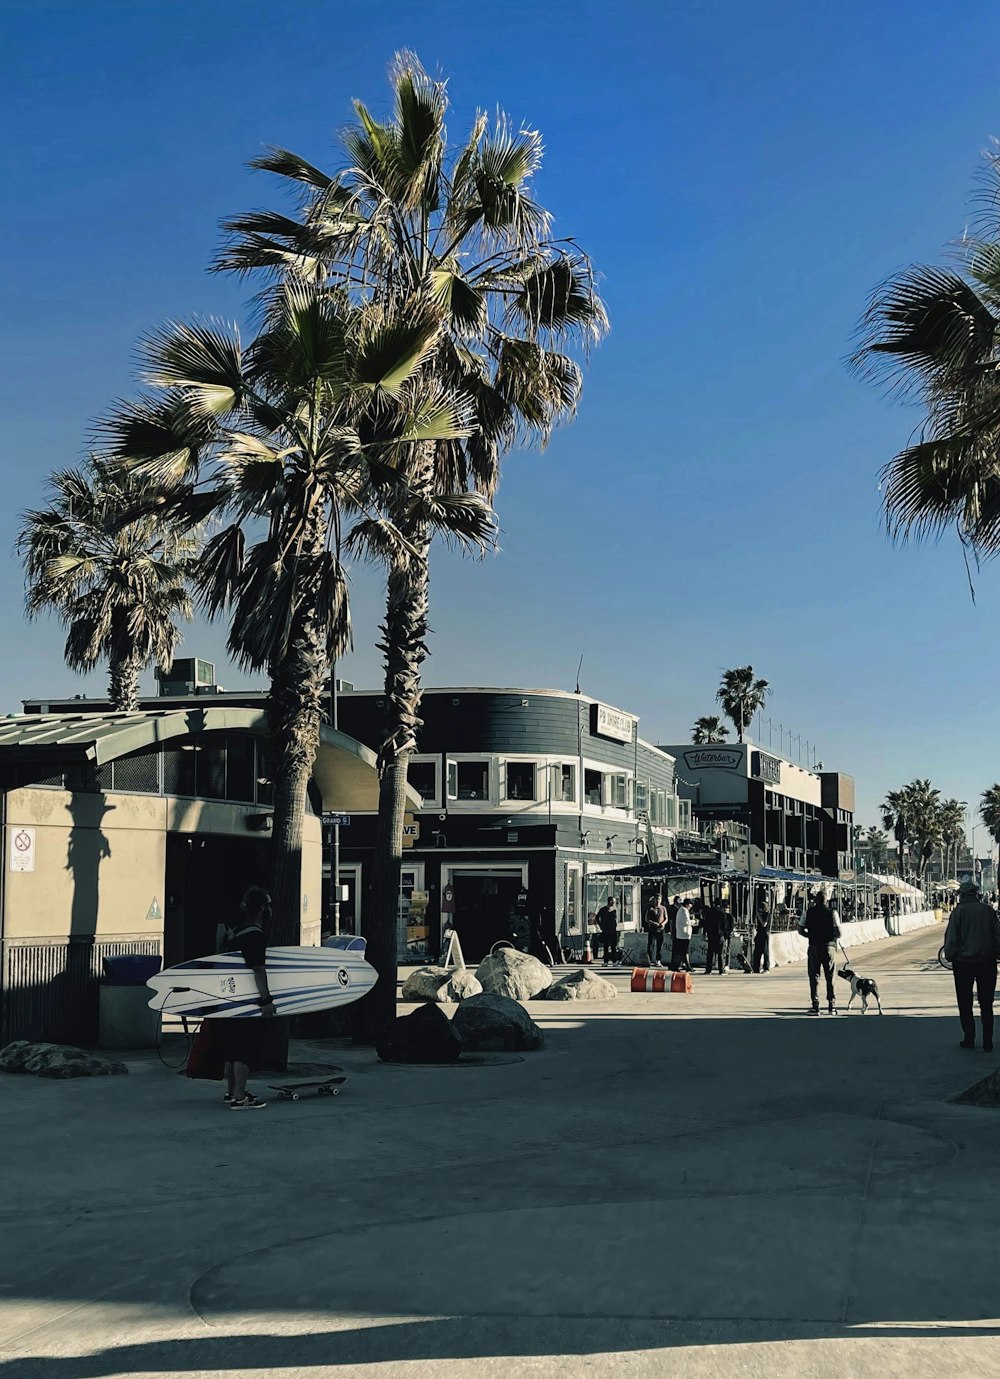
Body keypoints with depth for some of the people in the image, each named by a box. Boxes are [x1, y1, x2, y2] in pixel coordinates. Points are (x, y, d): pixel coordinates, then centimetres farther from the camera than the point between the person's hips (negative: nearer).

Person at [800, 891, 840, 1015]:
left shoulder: (808, 912, -1)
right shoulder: (831, 913, -5)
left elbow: (801, 930, 2)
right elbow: (838, 933, -8)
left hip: (814, 947, 1)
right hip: (829, 946, -1)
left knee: (814, 977, 5)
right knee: (830, 978, 9)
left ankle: (815, 1006, 0)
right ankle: (832, 1006, 10)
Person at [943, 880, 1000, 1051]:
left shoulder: (958, 911, -7)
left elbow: (951, 938, -8)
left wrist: (950, 956, 3)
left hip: (963, 962, -2)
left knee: (965, 1004, 9)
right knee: (986, 1004, 9)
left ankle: (969, 1039, 9)